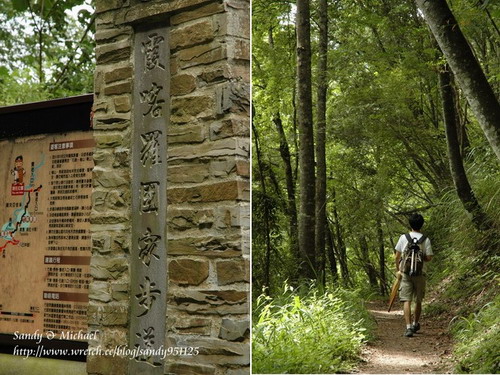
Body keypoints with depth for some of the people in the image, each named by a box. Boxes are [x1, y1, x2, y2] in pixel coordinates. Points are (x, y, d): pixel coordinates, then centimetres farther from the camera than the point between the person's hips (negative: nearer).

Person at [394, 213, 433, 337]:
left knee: (407, 300, -3)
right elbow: (428, 258, -3)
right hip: (420, 273, 1)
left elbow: (397, 256, -1)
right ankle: (415, 324, 31)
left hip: (406, 273, -1)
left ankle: (408, 327, -12)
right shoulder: (425, 240, -3)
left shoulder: (403, 238, -3)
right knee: (418, 301, 16)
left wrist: (397, 269, 13)